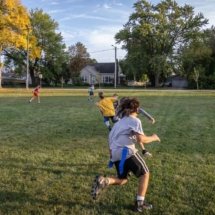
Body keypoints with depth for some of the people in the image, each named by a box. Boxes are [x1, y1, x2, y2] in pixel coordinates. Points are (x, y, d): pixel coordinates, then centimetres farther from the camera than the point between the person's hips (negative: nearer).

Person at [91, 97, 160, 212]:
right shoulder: (135, 120, 0)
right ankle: (140, 202, 4)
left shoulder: (120, 122, 23)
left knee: (122, 179, 21)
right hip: (126, 151, -7)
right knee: (144, 173, 11)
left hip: (115, 154, 7)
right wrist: (153, 138, 6)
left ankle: (103, 181, -7)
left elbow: (111, 137, 25)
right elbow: (141, 139, -11)